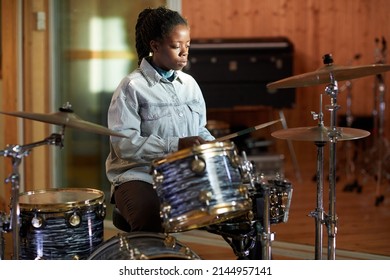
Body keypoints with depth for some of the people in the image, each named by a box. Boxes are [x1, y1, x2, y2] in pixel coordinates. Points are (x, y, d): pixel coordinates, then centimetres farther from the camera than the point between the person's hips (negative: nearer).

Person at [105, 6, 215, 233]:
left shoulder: (190, 84, 12)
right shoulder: (133, 87, -9)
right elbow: (123, 143, -17)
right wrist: (176, 145, -24)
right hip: (139, 175, -6)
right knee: (150, 218, -35)